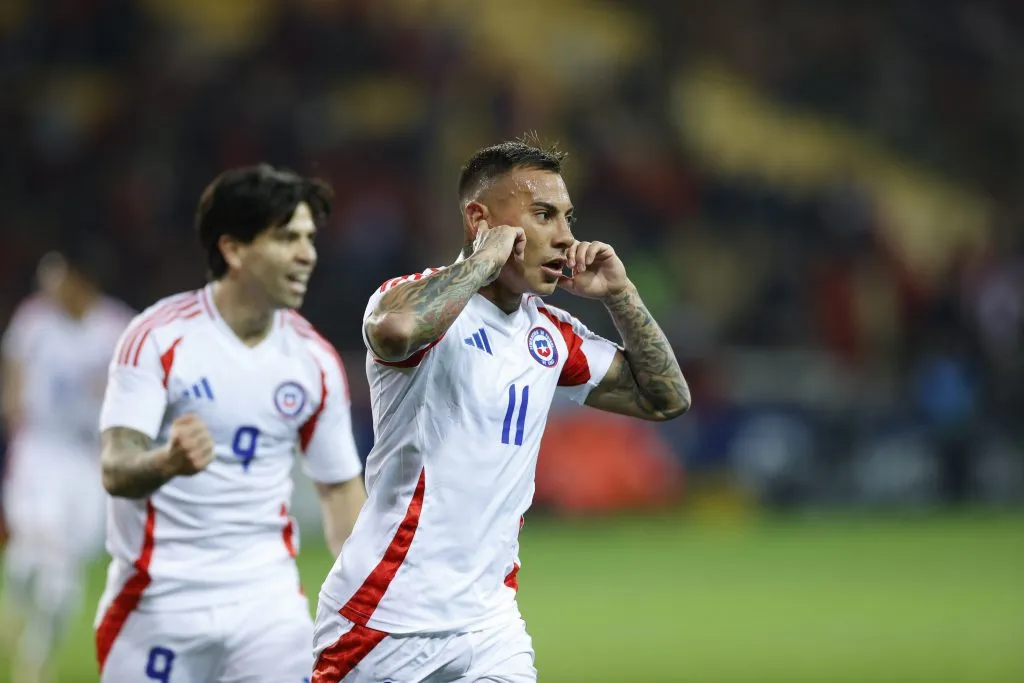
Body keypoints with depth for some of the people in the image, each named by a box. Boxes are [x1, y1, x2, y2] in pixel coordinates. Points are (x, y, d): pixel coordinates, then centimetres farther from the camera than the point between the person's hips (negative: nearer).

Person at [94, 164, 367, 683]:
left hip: (267, 599, 3)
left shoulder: (315, 360, 4)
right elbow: (115, 470, -18)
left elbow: (340, 488, 14)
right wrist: (168, 462, -41)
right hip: (159, 599, -3)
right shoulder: (157, 338, -10)